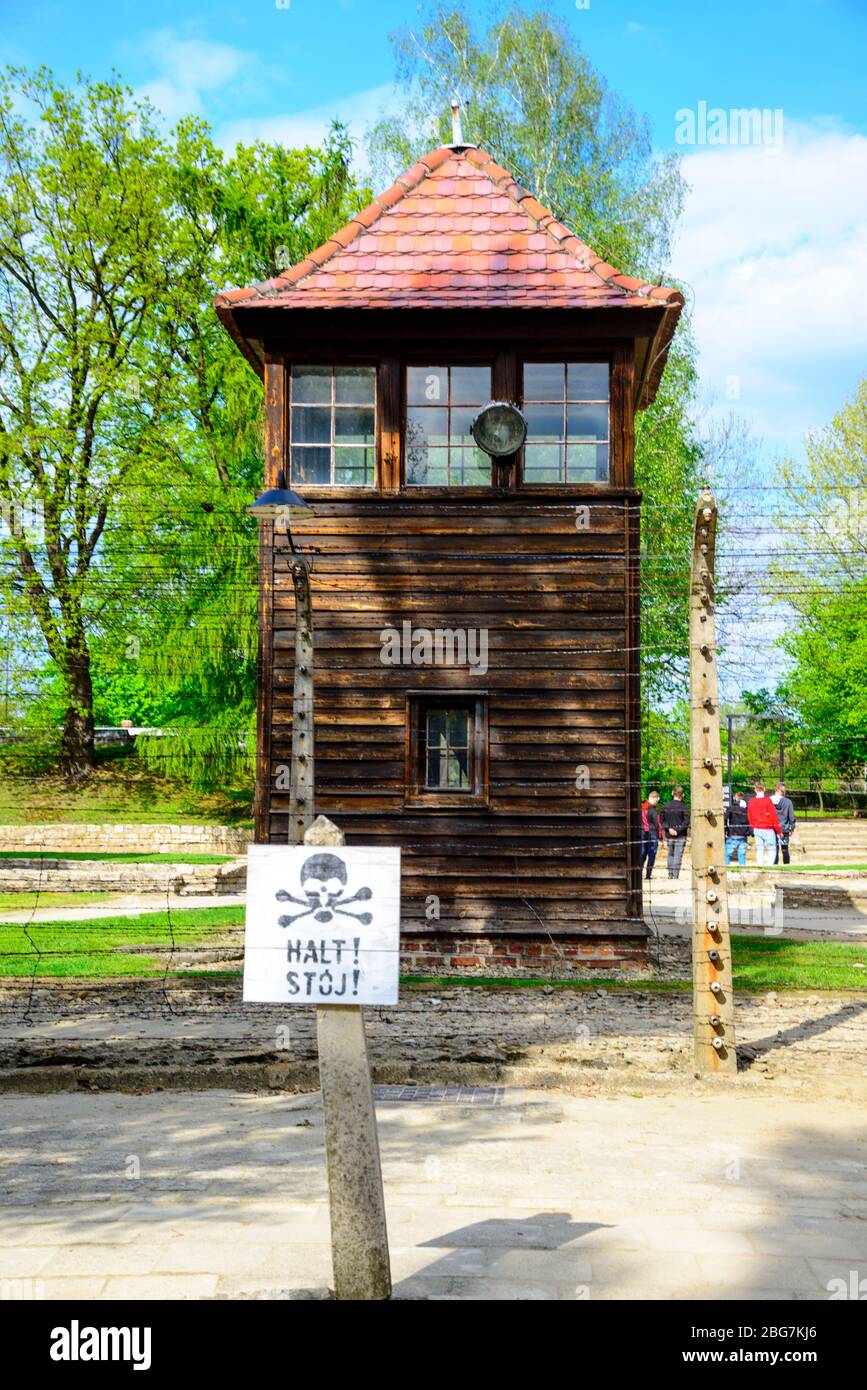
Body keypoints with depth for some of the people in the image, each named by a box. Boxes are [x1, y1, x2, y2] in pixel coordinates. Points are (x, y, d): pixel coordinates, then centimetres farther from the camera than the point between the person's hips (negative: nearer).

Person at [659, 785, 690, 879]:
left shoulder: (666, 806, 2)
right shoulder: (683, 807, -10)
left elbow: (661, 820, 2)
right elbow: (686, 822, -14)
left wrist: (668, 828, -5)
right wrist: (678, 830, -11)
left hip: (669, 836, 4)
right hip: (680, 836, -4)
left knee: (670, 854, 16)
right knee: (678, 855, 0)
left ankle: (670, 874, 13)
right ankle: (676, 875, -5)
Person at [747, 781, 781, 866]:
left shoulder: (750, 802, 1)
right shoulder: (767, 800, -13)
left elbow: (749, 817, 8)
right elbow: (773, 817, -11)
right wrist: (778, 831, -4)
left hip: (757, 829, 4)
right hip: (768, 829, -4)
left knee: (759, 850, 10)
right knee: (772, 849, 3)